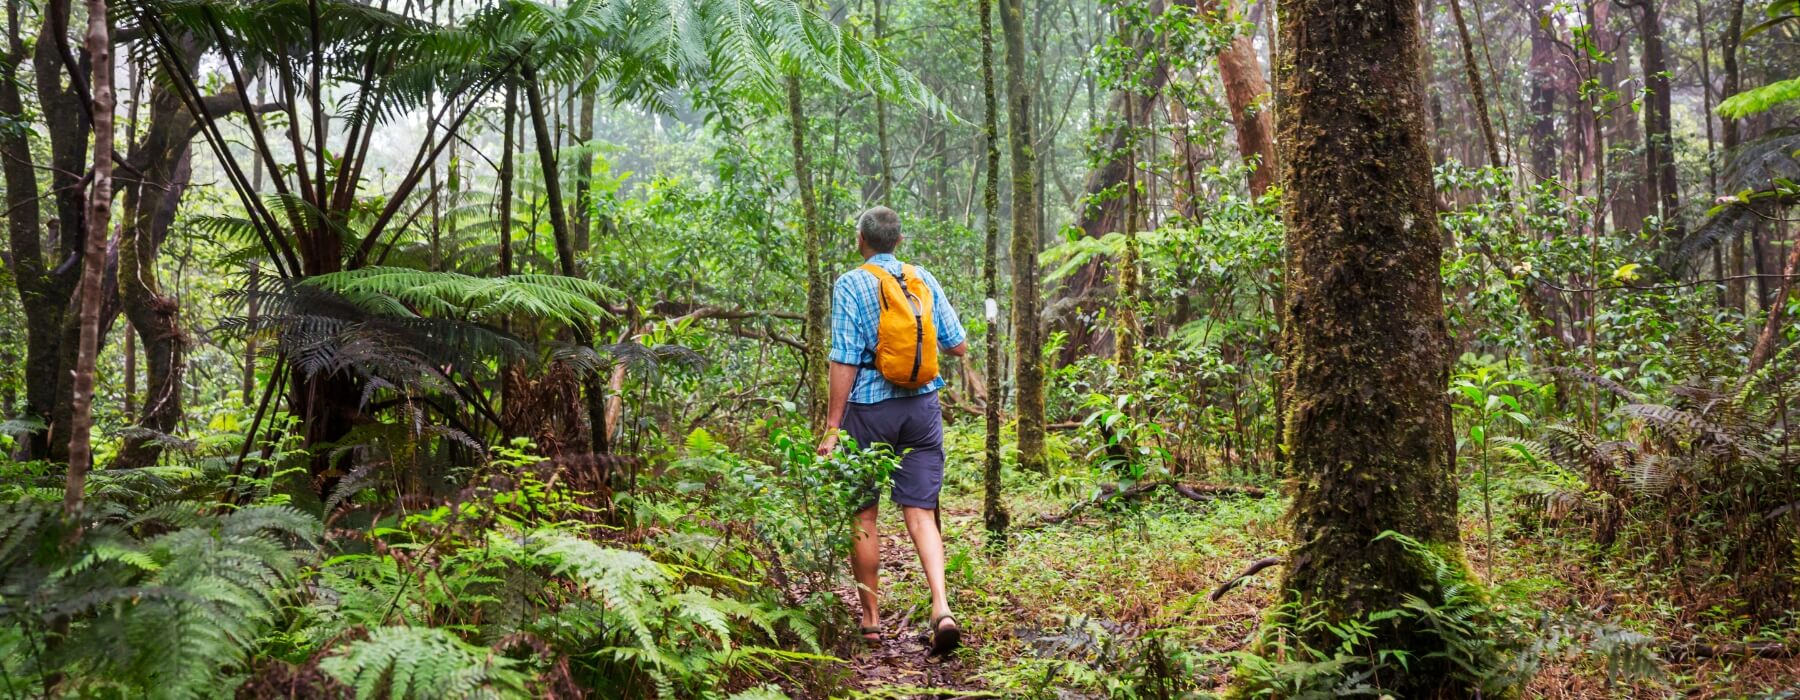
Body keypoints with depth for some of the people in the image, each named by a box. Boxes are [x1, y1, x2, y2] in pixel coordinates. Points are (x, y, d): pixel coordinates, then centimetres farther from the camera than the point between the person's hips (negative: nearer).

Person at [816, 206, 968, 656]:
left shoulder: (851, 285, -7)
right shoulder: (924, 280, 5)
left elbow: (845, 360, -12)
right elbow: (958, 346, 7)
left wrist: (832, 425, -9)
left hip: (869, 408, -3)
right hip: (922, 406, 3)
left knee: (863, 515, 9)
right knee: (920, 512, 4)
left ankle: (871, 619, 17)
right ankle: (941, 608, -13)